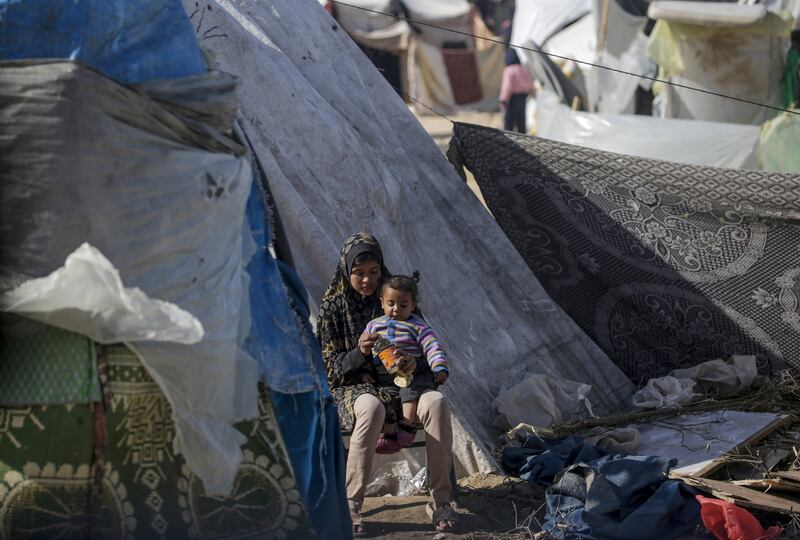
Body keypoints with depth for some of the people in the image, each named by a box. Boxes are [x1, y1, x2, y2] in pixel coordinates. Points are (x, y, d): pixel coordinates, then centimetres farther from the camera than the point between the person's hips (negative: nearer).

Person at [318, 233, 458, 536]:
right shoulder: (333, 307, 2)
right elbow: (331, 368, -1)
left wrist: (414, 362, -14)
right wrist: (358, 352, -22)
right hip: (352, 388, -3)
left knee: (435, 401, -31)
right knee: (372, 408, -41)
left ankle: (440, 500, -25)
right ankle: (349, 507, -35)